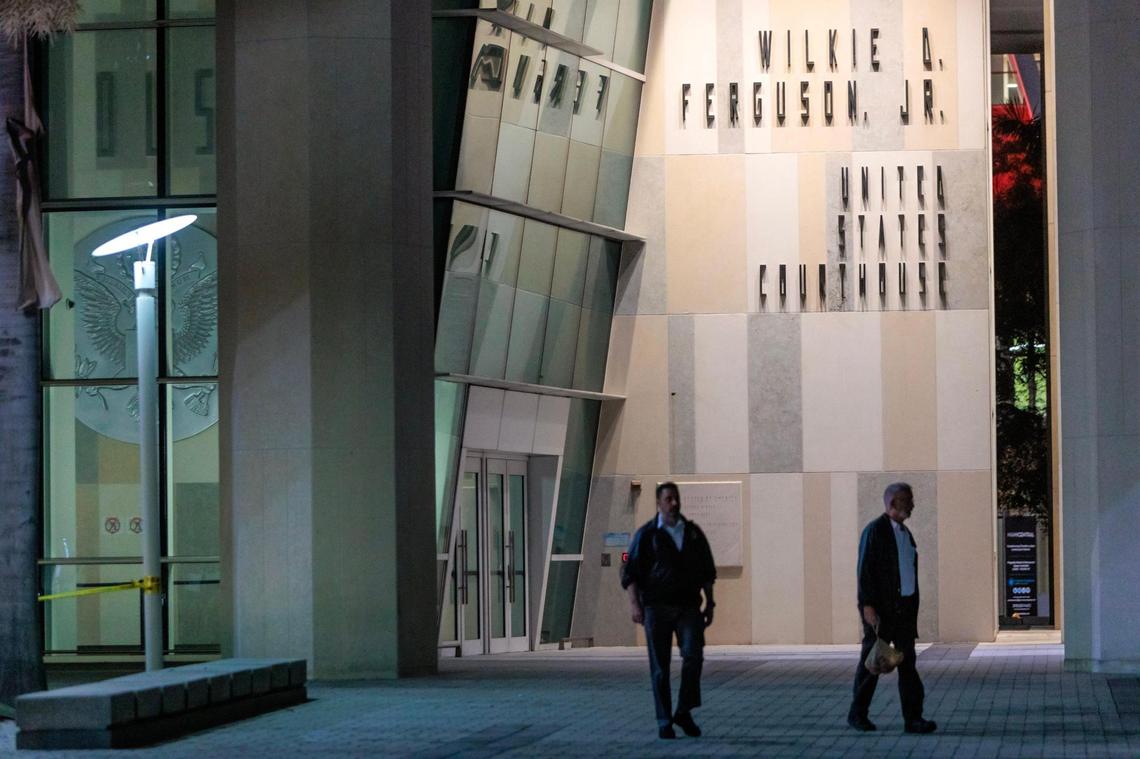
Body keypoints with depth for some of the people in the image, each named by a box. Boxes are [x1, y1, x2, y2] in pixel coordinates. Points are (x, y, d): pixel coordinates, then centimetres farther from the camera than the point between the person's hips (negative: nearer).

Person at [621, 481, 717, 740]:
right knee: (660, 666, -1)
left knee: (693, 655, -16)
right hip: (657, 608, -2)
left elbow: (706, 570, 17)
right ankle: (664, 722, 7)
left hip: (688, 605, 2)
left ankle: (684, 712, -1)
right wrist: (634, 603, -13)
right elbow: (631, 571, -2)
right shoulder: (646, 534, 1)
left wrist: (709, 604, 11)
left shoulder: (693, 533, 11)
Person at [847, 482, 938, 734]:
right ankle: (857, 714, 15)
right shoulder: (875, 531, -9)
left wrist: (913, 608, 16)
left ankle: (913, 718, -4)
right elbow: (865, 569, -14)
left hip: (905, 608, 7)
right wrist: (867, 605, -20)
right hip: (881, 610, -7)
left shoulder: (905, 533, 16)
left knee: (908, 662, 0)